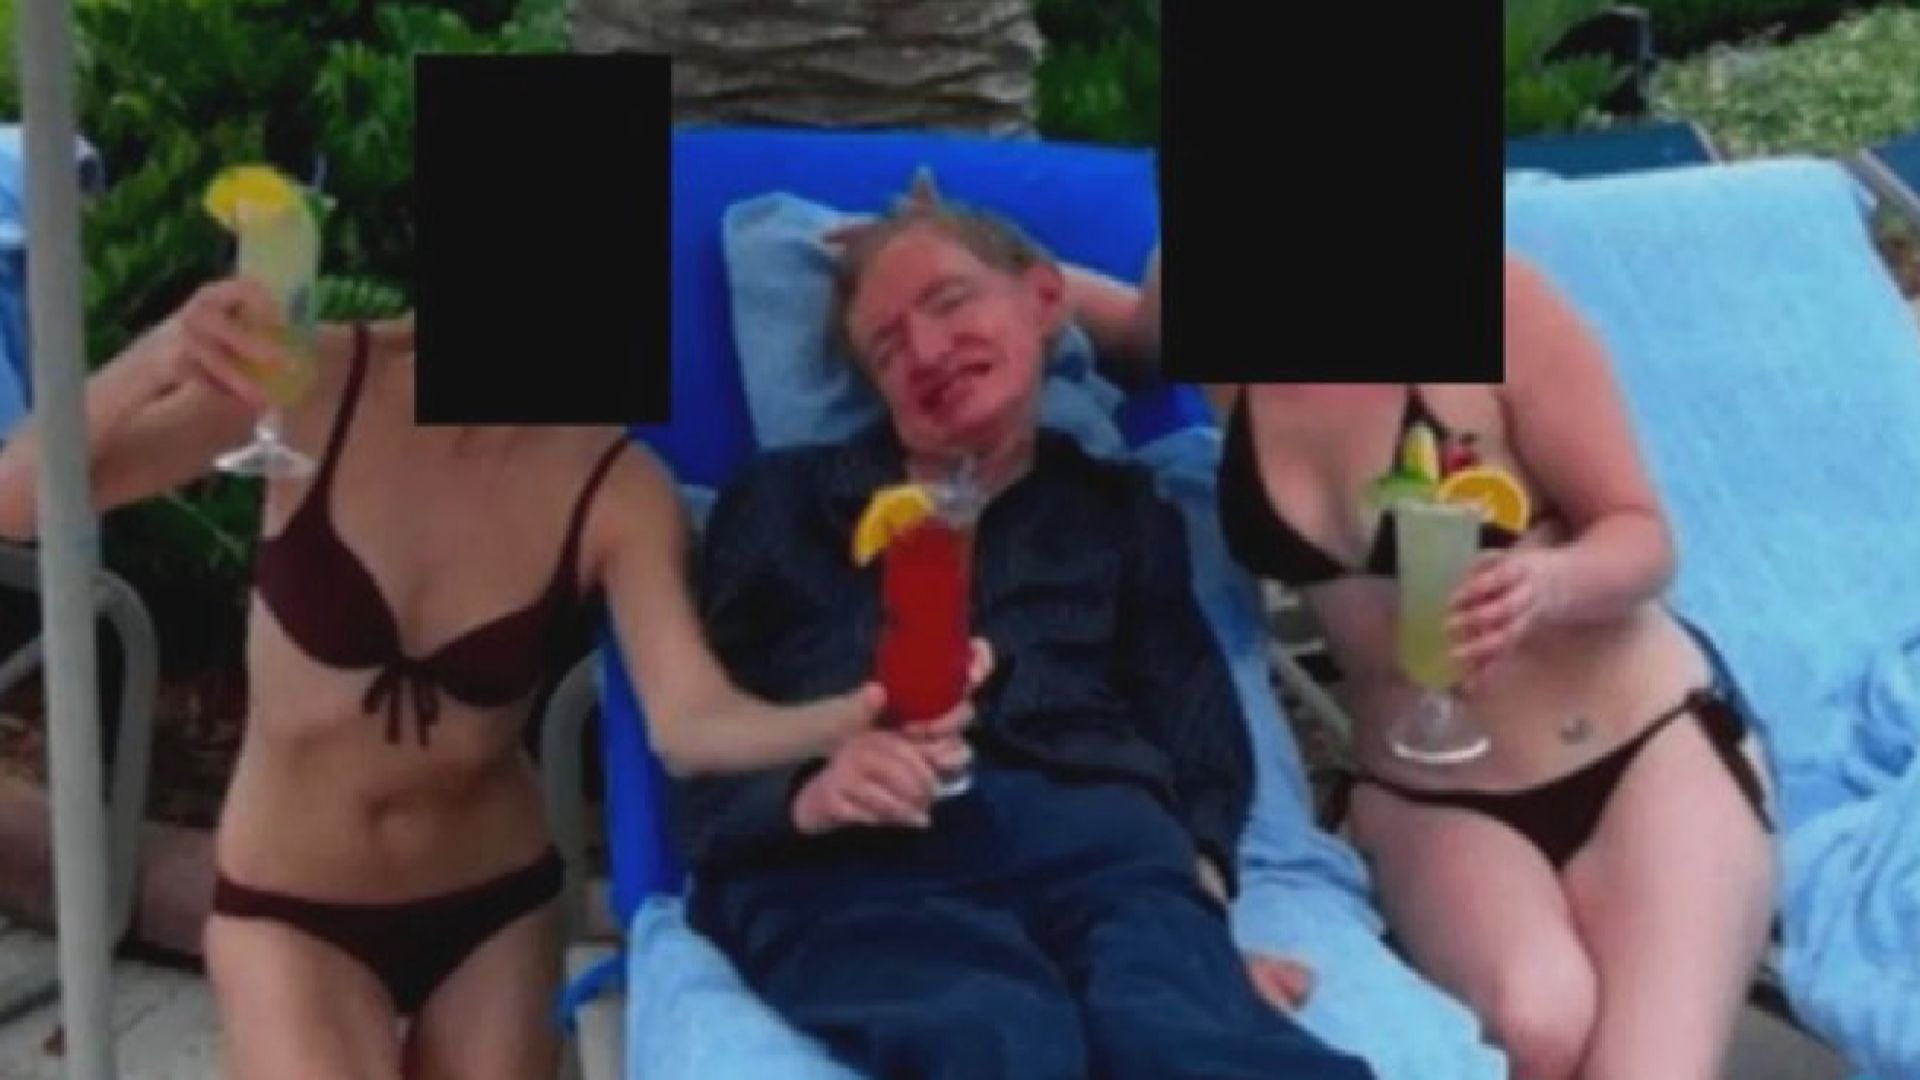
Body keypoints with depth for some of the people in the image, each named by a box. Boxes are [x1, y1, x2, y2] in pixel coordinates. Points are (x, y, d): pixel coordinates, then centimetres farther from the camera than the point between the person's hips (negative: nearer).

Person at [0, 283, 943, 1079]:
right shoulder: (318, 386, -16)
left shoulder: (618, 488, -14)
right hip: (293, 907, -2)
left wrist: (850, 718, -46)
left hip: (495, 904, 2)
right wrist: (152, 362, -37)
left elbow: (690, 720, -26)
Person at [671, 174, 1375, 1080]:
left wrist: (1192, 903, -6)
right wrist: (802, 796, -8)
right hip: (845, 863, -1)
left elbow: (1198, 743, 16)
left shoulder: (1121, 510, 29)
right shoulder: (784, 501, 27)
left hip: (1085, 828, 2)